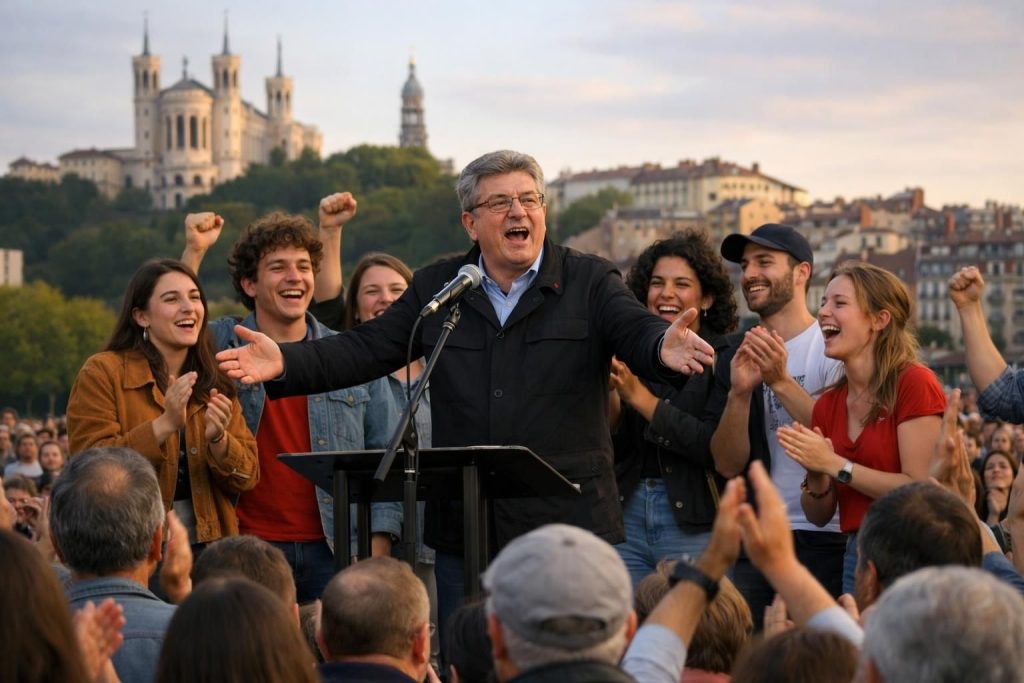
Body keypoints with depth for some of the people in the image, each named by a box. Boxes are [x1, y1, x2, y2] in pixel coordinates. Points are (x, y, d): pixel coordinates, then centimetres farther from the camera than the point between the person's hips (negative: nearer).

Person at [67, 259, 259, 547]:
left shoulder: (215, 384, 11)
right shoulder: (102, 373, -5)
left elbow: (248, 477, 5)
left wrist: (218, 439, -14)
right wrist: (165, 424, -23)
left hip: (208, 545, 4)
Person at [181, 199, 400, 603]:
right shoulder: (222, 346, 9)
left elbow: (385, 456, 8)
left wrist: (376, 556, 0)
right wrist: (193, 252, -10)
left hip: (336, 550, 1)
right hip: (249, 550, -1)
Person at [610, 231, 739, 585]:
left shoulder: (725, 357, -3)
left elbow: (719, 450, -15)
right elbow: (615, 449, 8)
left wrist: (640, 398, -15)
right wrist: (610, 394, -9)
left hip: (695, 525, -4)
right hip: (628, 515, 4)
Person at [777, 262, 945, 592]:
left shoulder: (914, 383, -10)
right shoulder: (828, 404, 9)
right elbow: (819, 516, 12)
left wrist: (834, 465, -16)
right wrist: (817, 478, -9)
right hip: (856, 557, 6)